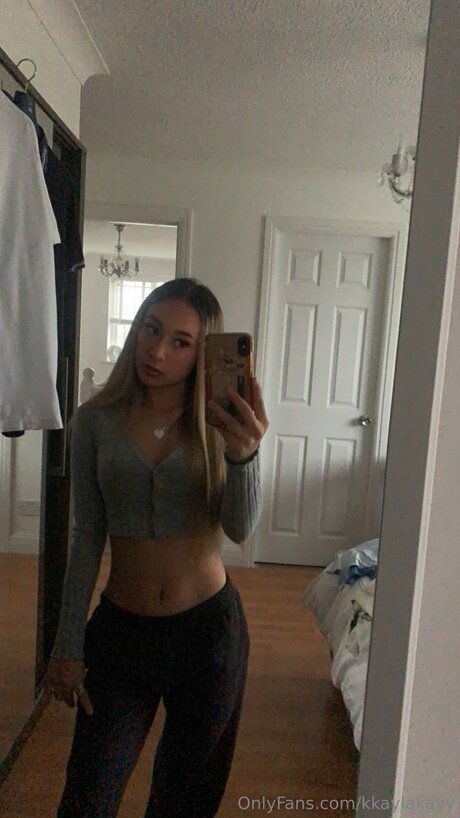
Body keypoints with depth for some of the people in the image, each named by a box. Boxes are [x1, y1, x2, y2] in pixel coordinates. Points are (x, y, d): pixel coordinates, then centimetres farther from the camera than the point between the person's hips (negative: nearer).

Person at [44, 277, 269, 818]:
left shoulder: (219, 423, -8)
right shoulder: (96, 420, -6)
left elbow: (240, 529, -20)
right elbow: (87, 539, -2)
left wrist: (244, 456, -40)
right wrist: (68, 646, -1)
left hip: (209, 628, 0)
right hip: (120, 630, 1)